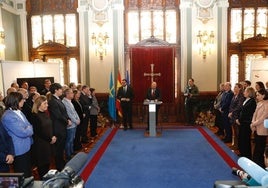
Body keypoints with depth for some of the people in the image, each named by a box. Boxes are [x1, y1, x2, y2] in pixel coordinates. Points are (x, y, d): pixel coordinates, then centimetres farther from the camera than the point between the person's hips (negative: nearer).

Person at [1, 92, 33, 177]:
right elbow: (22, 133, -25)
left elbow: (28, 126, 12)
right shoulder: (8, 116, -23)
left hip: (26, 147, 9)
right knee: (23, 177, 7)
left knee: (28, 173, 23)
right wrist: (30, 128, -5)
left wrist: (28, 129, -10)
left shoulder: (18, 112, 6)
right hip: (20, 151, -9)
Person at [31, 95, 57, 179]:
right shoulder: (35, 116, -16)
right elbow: (38, 132, -17)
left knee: (47, 162, 14)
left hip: (48, 142, 7)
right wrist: (50, 139, -12)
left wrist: (53, 137, -2)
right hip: (40, 144, -7)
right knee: (42, 165, 5)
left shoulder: (45, 113, 8)